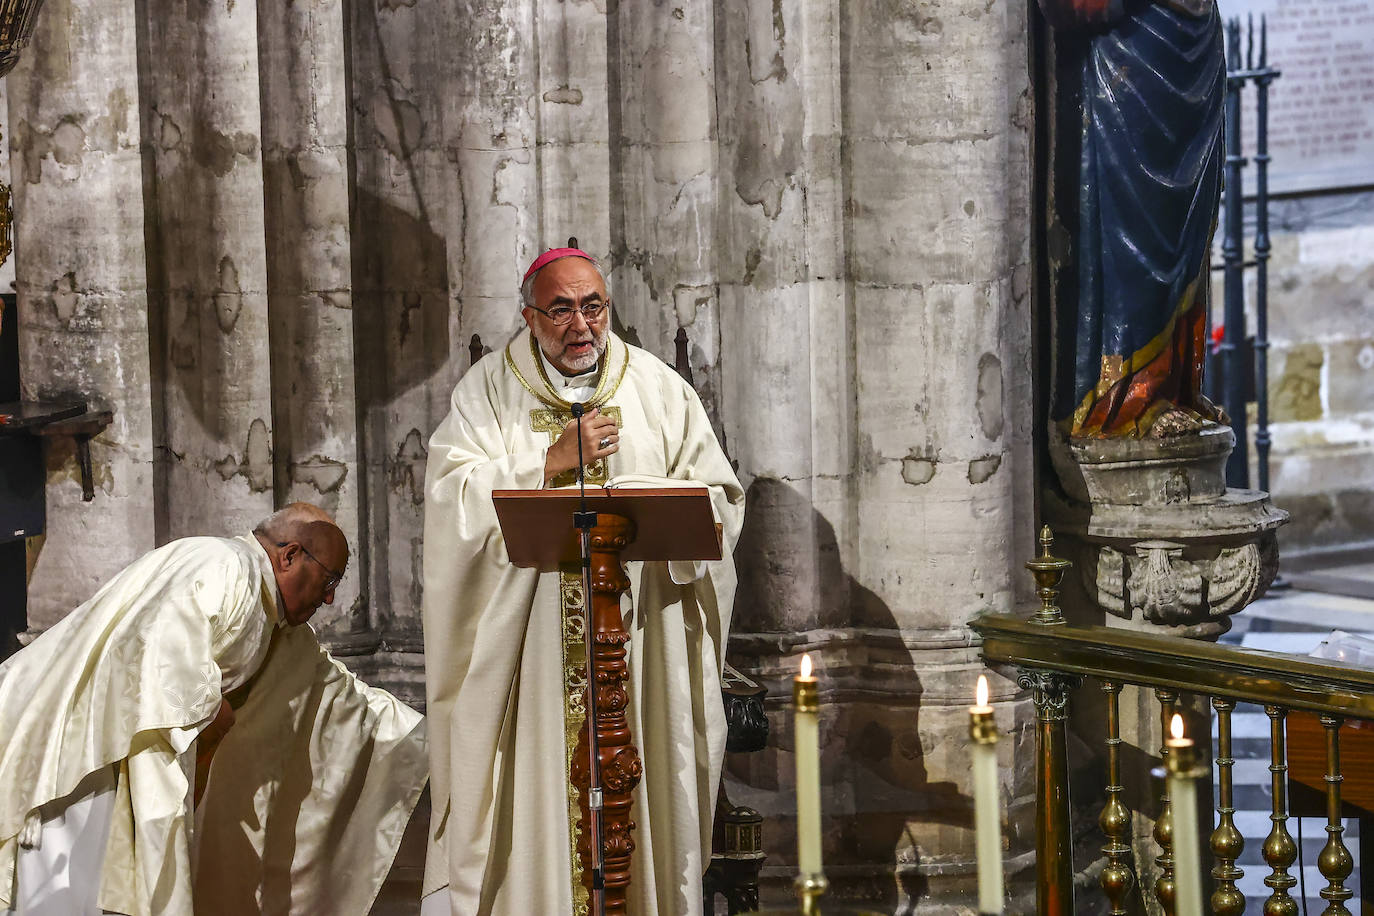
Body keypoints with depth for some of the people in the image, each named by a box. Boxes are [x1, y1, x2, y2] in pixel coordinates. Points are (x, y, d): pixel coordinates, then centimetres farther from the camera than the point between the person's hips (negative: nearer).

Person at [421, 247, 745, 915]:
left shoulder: (659, 389, 8)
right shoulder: (488, 392, 4)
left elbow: (718, 498, 5)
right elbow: (453, 495, -8)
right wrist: (554, 462, -15)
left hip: (638, 638, 1)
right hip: (526, 638, -1)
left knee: (637, 784, 2)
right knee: (536, 790, -3)